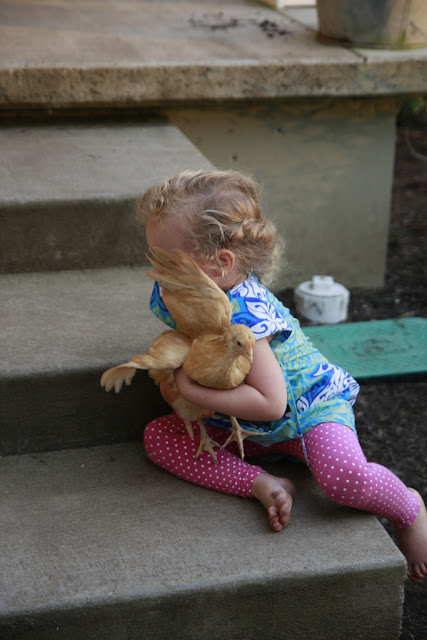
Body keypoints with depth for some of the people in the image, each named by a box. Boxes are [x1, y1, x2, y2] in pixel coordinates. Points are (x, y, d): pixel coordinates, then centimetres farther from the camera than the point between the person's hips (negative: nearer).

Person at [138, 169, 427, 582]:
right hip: (240, 426, 8)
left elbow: (270, 403, -34)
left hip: (308, 405, -8)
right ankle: (264, 485, -13)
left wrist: (194, 391, -32)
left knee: (342, 478, -35)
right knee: (157, 437, -8)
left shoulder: (243, 316, -33)